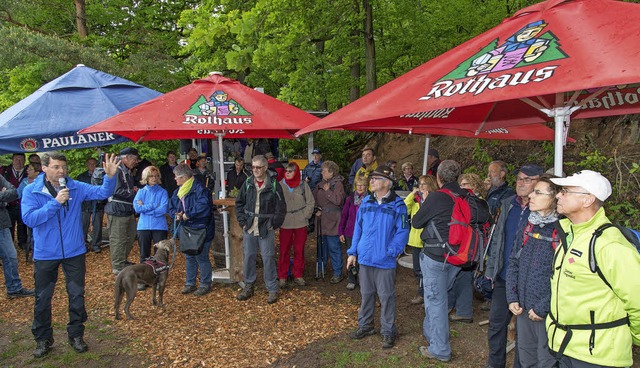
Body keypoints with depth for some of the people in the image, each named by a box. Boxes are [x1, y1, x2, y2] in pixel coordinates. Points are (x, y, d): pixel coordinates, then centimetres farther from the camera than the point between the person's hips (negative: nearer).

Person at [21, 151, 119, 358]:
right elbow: (29, 219, -18)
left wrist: (110, 176, -31)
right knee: (43, 298, 11)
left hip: (74, 252, 1)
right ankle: (43, 339, 29)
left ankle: (76, 335, 27)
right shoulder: (31, 191, -8)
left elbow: (102, 192, -12)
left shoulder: (76, 188, -3)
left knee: (77, 295, 10)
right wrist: (55, 202, -25)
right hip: (45, 254, -1)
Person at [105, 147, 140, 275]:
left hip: (128, 210, 11)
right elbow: (117, 191, -24)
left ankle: (123, 261, 36)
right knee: (118, 240, -1)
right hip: (117, 210, -11)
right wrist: (134, 192, -16)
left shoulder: (128, 171, 16)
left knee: (131, 236, 20)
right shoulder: (117, 170, -17)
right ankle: (117, 267, 10)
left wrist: (133, 189, 7)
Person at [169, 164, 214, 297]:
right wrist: (176, 215, -7)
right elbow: (172, 208, 16)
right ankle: (190, 283, 30)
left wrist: (188, 214, -23)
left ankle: (205, 284, 14)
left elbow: (204, 207, -31)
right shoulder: (178, 192, 11)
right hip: (186, 228, 8)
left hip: (201, 229, -8)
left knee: (201, 257, -1)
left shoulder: (199, 189, -18)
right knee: (189, 257, 17)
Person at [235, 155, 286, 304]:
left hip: (266, 229, -3)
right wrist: (243, 222, 2)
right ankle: (248, 287, 26)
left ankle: (272, 290, 14)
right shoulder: (247, 184, 3)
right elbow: (239, 203, 10)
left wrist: (273, 224, -6)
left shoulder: (274, 185, -7)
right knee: (248, 257, 10)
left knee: (268, 259, 1)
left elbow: (281, 208, -4)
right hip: (249, 229, 3)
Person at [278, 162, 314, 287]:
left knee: (299, 250, 9)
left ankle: (298, 275, 21)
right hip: (285, 224, 0)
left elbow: (311, 202, 3)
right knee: (284, 251, 3)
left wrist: (305, 216, -3)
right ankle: (282, 276, 15)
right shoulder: (280, 185, -1)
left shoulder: (303, 185, -1)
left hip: (300, 224, 1)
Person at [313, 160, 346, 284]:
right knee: (322, 245, 16)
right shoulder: (321, 184, 12)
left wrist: (327, 191, -14)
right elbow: (314, 198, 15)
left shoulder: (337, 184, -8)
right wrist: (317, 210, 0)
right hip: (321, 219, 7)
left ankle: (338, 273, 6)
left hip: (332, 221, -7)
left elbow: (338, 200, -20)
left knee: (334, 247, -3)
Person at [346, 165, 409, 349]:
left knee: (386, 296, 6)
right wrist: (353, 252, 6)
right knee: (366, 294, 17)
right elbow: (358, 228, 9)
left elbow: (402, 232, -10)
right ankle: (365, 326, 33)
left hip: (385, 260, -4)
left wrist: (391, 251, -21)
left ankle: (388, 332, 20)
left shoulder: (397, 205, -8)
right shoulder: (366, 202, 6)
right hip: (365, 258, 5)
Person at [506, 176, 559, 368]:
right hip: (523, 309, 6)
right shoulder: (527, 226, 5)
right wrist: (512, 298, 2)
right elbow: (513, 263, 10)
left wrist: (543, 308, -15)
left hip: (548, 314, -6)